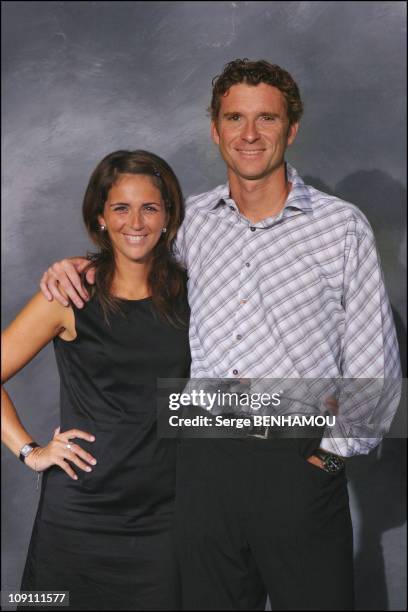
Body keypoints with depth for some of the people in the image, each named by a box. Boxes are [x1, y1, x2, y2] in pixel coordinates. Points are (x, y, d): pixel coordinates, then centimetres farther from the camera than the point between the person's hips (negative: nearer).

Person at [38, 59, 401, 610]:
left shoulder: (341, 225, -1)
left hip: (301, 463, -3)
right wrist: (77, 265, 7)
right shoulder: (194, 221, 8)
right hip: (206, 458, 3)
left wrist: (330, 454, -4)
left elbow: (374, 365, 1)